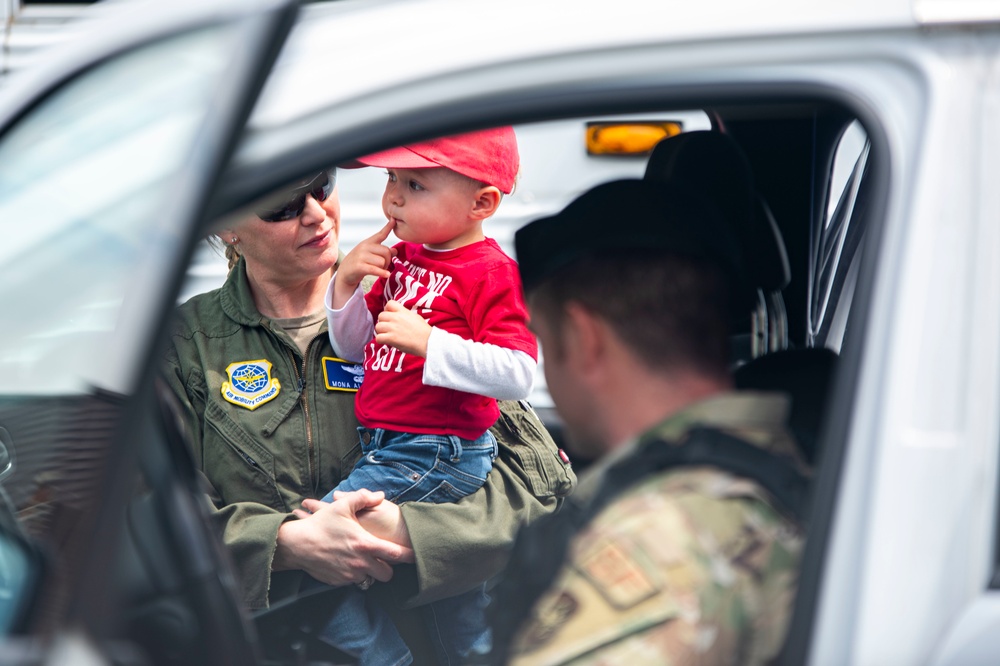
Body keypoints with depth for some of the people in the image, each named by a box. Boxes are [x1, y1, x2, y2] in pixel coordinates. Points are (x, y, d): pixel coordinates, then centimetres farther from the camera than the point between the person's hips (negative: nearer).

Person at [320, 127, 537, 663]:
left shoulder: (490, 272, -15)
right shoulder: (401, 258, 9)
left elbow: (517, 376, -25)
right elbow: (355, 348, 14)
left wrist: (427, 342, -28)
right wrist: (346, 284, -2)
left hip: (436, 456, -8)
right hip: (384, 450, 8)